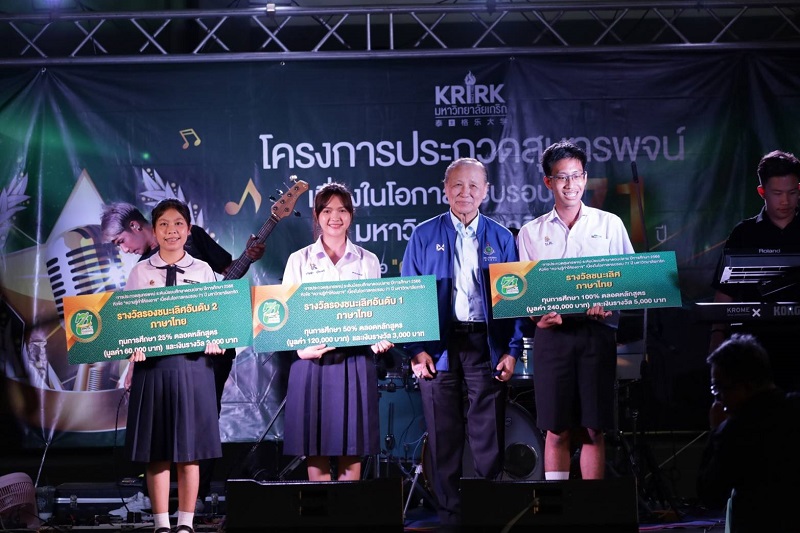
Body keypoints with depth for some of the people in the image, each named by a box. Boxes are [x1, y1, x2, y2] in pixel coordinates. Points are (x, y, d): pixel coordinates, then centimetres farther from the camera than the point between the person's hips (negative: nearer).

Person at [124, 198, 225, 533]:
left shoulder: (203, 271, 8)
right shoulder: (141, 272, 6)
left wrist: (214, 340, -13)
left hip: (192, 363, 0)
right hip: (151, 363, 0)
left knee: (189, 450, 3)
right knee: (156, 451, 2)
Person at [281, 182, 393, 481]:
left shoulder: (368, 261, 11)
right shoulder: (299, 260, 8)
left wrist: (380, 340, -11)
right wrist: (300, 347, -14)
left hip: (356, 359, 1)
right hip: (312, 359, -1)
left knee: (352, 448, 1)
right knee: (316, 448, -1)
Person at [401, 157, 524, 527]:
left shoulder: (501, 238, 10)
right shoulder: (424, 237, 7)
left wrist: (512, 350, -2)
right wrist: (416, 349, -5)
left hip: (487, 345, 0)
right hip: (439, 345, 0)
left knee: (489, 435, -1)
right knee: (443, 435, 2)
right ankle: (449, 515, 9)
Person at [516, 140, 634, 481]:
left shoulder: (609, 225, 10)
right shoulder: (531, 233, 11)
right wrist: (539, 316, -11)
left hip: (597, 331, 0)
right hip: (552, 332, 0)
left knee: (593, 428, -1)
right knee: (557, 430, -1)